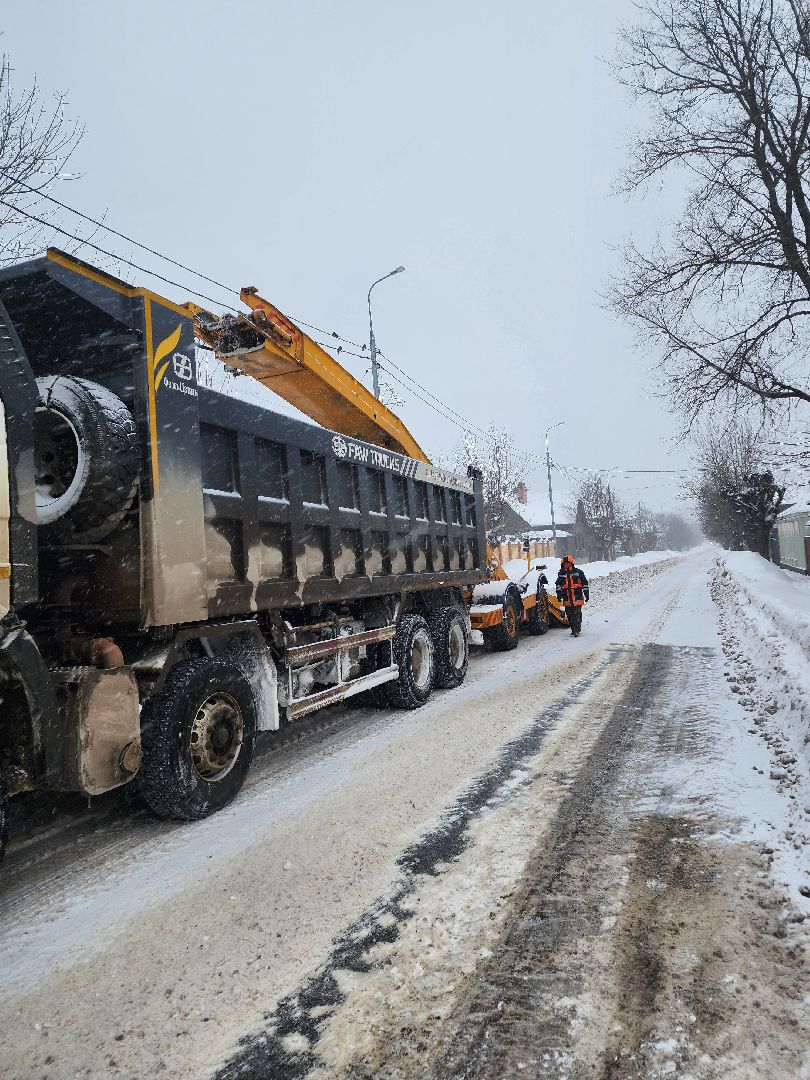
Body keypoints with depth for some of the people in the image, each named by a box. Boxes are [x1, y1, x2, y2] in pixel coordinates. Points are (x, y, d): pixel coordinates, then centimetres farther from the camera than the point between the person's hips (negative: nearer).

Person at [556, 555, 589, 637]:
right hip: (567, 598, 3)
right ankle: (573, 630, 14)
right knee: (569, 615, 6)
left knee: (577, 614, -8)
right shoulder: (561, 573, 11)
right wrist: (559, 594, 1)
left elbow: (585, 582, 5)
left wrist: (586, 593, 2)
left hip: (577, 597, -3)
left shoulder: (578, 572, 2)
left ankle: (577, 630, -8)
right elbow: (558, 584, 11)